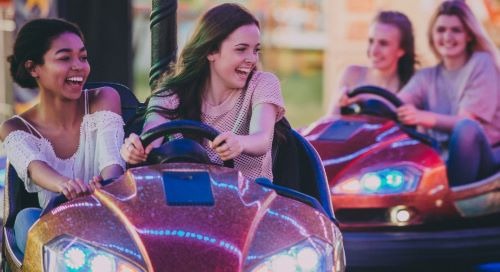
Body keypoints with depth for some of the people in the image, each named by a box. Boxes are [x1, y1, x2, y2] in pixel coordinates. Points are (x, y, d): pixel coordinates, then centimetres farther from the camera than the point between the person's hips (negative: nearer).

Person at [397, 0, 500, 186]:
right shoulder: (426, 77, 16)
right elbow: (397, 104, -3)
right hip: (440, 158, 4)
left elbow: (467, 121, -12)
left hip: (482, 158, -4)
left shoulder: (482, 64, 1)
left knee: (466, 129, -36)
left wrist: (424, 118, -31)